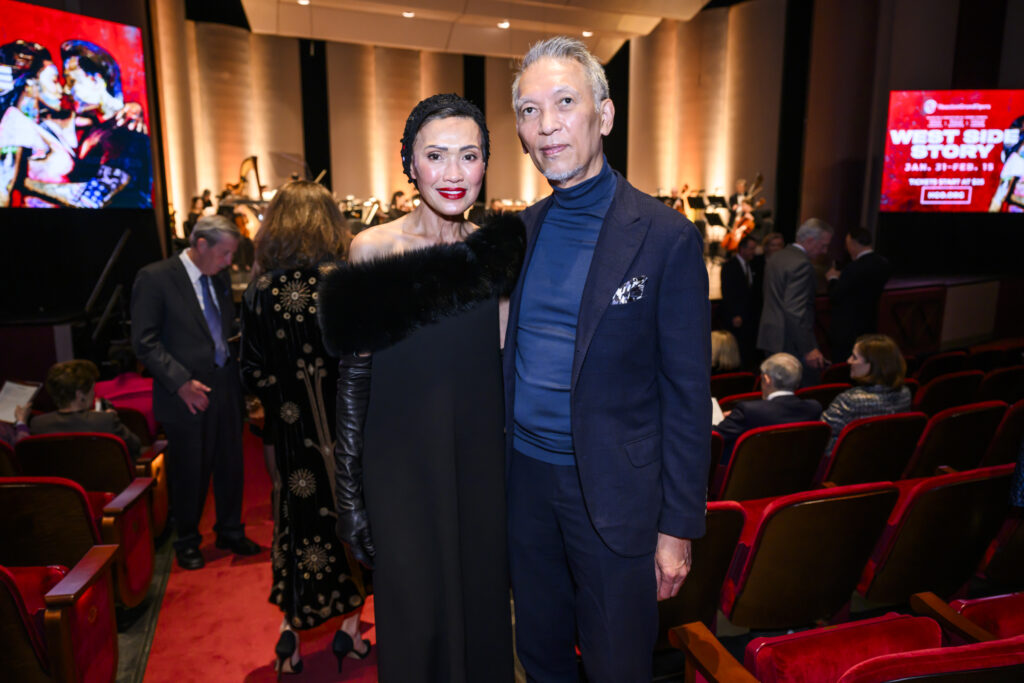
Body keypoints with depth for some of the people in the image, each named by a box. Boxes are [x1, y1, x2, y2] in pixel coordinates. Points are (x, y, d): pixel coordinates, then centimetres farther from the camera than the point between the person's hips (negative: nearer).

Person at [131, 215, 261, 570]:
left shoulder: (220, 280, 10)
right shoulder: (155, 277, -9)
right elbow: (144, 341, -12)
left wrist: (238, 369, 3)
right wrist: (181, 382, -17)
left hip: (226, 388, 6)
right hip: (189, 394, -5)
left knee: (230, 465, 13)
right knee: (189, 473, 7)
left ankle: (230, 532, 32)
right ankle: (187, 542, 27)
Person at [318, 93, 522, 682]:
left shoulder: (496, 248, 0)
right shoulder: (373, 248, -9)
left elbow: (496, 364, 7)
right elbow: (354, 379, -6)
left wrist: (511, 468, 7)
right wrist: (351, 493, -6)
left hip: (480, 457, 3)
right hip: (402, 462, -3)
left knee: (480, 601, 18)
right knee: (416, 616, 11)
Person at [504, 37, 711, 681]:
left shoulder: (666, 237, -12)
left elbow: (688, 393, -10)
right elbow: (510, 359, 9)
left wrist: (679, 527, -9)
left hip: (614, 489, -4)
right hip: (525, 476, 5)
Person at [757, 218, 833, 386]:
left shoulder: (776, 258, 15)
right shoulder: (801, 264, -15)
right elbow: (795, 310, -23)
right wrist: (809, 349, -23)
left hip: (771, 339, 10)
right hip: (791, 344, -10)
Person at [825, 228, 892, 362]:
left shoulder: (854, 268, -23)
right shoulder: (883, 264, 3)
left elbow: (834, 297, -17)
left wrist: (833, 279, 1)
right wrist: (841, 278, 14)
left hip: (846, 331, -8)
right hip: (869, 329, 8)